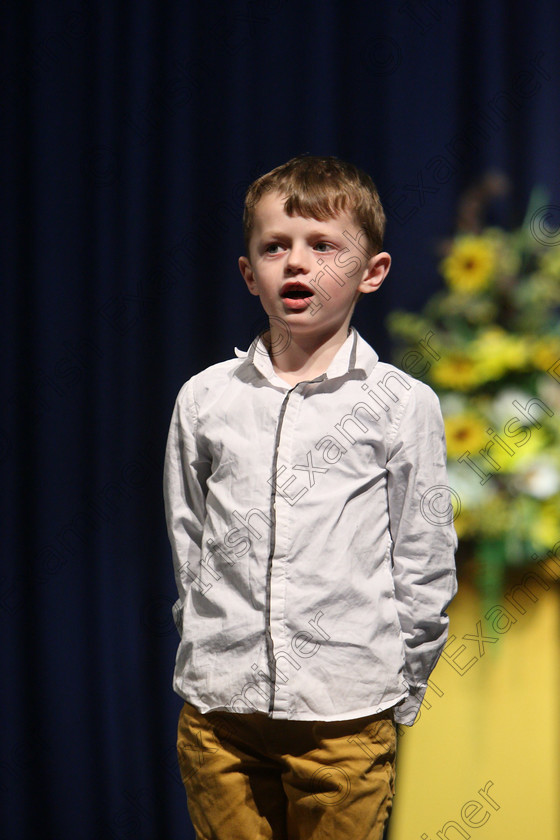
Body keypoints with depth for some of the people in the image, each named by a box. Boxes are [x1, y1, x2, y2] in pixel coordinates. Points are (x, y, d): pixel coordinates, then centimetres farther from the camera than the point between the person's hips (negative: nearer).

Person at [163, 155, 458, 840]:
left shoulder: (403, 405, -1)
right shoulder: (204, 398, 6)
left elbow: (424, 565, 3)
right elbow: (186, 538, 13)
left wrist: (396, 695, 4)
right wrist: (213, 656, 11)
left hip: (346, 715, -2)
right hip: (218, 707, 2)